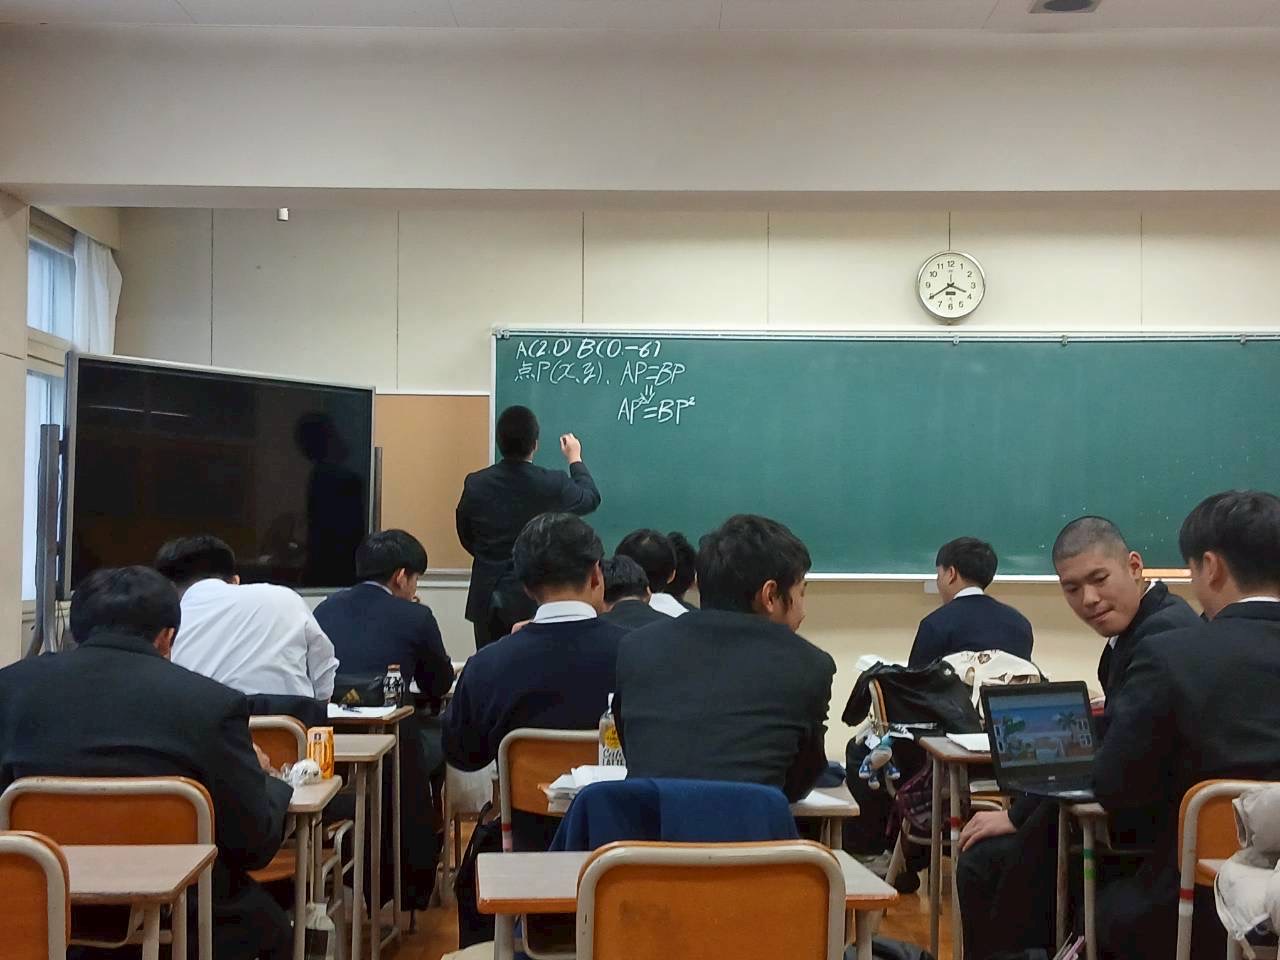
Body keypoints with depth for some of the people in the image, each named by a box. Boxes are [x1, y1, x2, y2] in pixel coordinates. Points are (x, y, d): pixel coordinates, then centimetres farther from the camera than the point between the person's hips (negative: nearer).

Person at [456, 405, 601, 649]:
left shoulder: (475, 484, -7)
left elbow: (466, 537, 8)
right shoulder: (553, 484, -14)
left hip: (486, 599, 3)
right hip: (532, 599, -2)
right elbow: (591, 498, 8)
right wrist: (575, 458, 24)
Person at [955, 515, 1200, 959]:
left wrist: (1018, 816, -14)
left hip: (1148, 826, -10)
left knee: (985, 860, -11)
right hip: (1138, 801, 10)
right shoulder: (1139, 623, 9)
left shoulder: (1163, 632, -21)